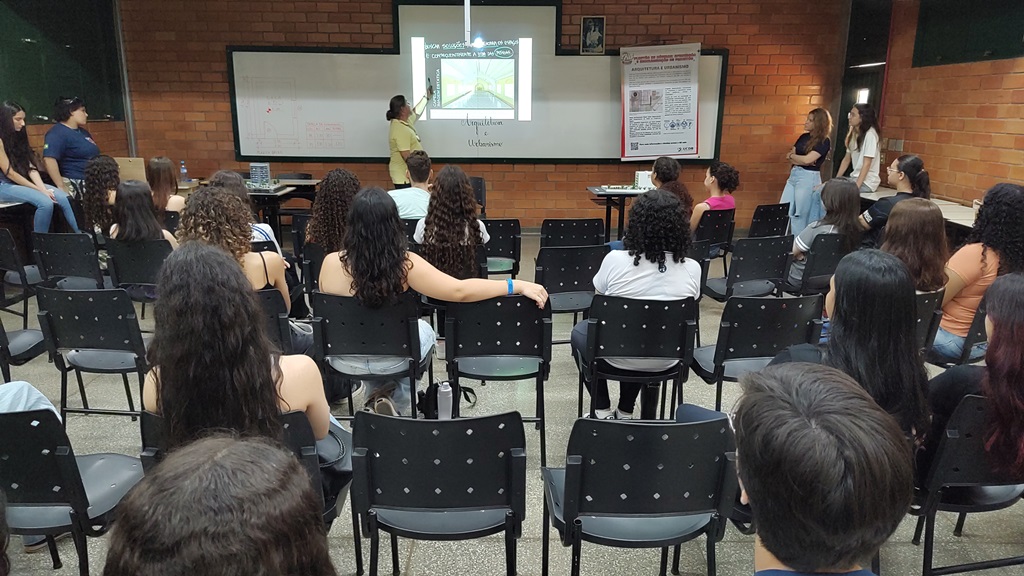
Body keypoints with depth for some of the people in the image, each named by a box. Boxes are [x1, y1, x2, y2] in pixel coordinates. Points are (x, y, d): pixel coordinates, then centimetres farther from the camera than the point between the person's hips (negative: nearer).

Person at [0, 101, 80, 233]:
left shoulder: (18, 136, 12)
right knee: (45, 202, -30)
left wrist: (43, 189, -10)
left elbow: (31, 167, 5)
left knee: (63, 197, -14)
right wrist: (39, 190, -15)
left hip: (23, 183, 7)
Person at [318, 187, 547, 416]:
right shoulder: (405, 264, -27)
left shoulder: (330, 263, -20)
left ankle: (377, 396, 36)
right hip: (393, 358, -2)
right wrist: (517, 285, -24)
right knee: (424, 330, 32)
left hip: (346, 358, 2)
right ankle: (400, 407, 28)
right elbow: (459, 291, -30)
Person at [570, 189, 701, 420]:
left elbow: (600, 295, 1)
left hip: (618, 356, -3)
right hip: (665, 360, 4)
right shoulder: (692, 269, -14)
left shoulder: (615, 260, -21)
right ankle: (625, 412, 36)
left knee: (580, 331, 29)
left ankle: (602, 411, 25)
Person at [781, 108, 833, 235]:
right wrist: (801, 160, -11)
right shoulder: (804, 137, 13)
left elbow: (807, 159, -18)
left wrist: (792, 155, -2)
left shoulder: (824, 142, -8)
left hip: (809, 178, -7)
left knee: (800, 216, -1)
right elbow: (790, 157, 8)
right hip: (794, 175, 7)